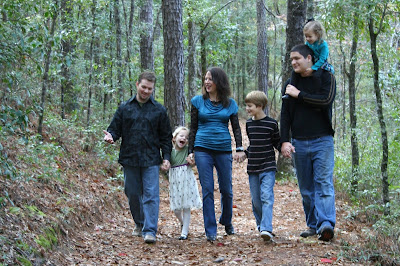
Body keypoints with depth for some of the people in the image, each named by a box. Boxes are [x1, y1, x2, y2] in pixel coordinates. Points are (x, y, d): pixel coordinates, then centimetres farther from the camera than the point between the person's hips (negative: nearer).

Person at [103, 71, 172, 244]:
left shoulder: (159, 110, 7)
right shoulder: (125, 108, 8)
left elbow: (166, 137, 9)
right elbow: (115, 129, 9)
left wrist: (166, 157, 0)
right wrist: (111, 136, -15)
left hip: (151, 160, -2)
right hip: (129, 159, 2)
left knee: (151, 195, -10)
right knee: (133, 194, 11)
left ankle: (150, 231, -11)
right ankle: (139, 224, 31)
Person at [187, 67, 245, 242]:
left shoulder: (230, 104, 7)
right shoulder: (198, 101, 6)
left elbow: (236, 128, 11)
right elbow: (193, 128, 9)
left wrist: (239, 149, -1)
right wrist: (191, 151, 5)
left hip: (224, 150, 1)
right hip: (203, 150, -1)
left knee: (226, 189, 7)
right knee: (207, 190, -3)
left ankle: (227, 222, 32)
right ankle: (210, 231, 3)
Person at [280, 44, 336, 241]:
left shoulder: (326, 77, 1)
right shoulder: (291, 84, 12)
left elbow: (326, 101, -17)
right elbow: (285, 115, 9)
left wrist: (299, 95, -10)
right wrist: (285, 141, -1)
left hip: (322, 141, -4)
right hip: (299, 143, 4)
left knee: (324, 183, -14)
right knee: (306, 188, 6)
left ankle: (326, 224, -23)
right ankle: (313, 225, 12)